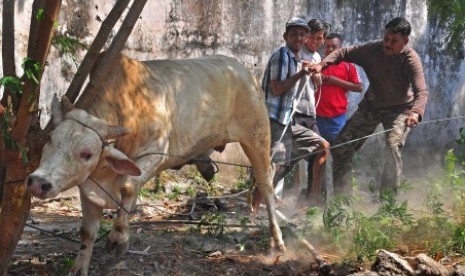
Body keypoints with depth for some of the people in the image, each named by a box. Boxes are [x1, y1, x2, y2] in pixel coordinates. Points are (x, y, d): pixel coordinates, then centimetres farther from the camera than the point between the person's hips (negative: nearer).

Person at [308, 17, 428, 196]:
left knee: (394, 147, -27)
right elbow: (344, 53, -6)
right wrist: (322, 64, -25)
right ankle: (342, 195, 11)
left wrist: (416, 113, -59)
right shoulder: (371, 50, -17)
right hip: (372, 105, 4)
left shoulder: (410, 60, -27)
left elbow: (421, 92, -38)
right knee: (342, 145, -1)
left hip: (400, 109, -4)